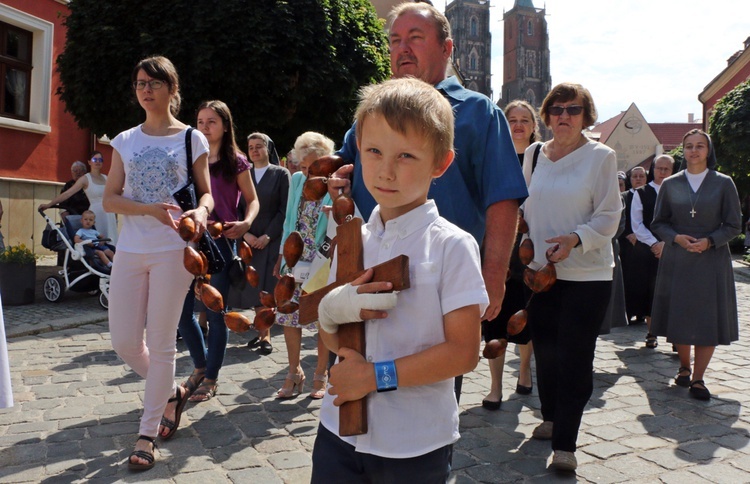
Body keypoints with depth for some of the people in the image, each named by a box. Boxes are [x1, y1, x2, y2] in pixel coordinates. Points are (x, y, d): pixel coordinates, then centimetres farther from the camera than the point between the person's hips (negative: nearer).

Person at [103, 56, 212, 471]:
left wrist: (201, 211, -20)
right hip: (131, 250, 4)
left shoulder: (191, 138, 3)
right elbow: (110, 199, 3)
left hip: (173, 251, -4)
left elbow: (205, 192, 5)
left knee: (161, 343, 0)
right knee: (124, 342, 4)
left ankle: (146, 435, 13)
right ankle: (171, 393, 32)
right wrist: (151, 209, -16)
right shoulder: (125, 141, 10)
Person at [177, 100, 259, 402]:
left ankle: (211, 378, 17)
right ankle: (200, 365, 27)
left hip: (221, 241, -4)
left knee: (216, 312, 2)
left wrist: (246, 223, -15)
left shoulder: (236, 162, 0)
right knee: (182, 310, 3)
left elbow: (252, 199, 4)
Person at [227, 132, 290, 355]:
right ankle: (263, 332, 14)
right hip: (248, 239, 3)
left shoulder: (281, 174, 2)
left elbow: (285, 209, -3)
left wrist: (268, 235, -11)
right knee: (252, 287, 3)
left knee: (266, 287, -5)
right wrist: (245, 233, -8)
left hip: (272, 239, -3)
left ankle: (265, 335, 4)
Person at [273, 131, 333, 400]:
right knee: (289, 317, 7)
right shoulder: (297, 179, 8)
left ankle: (321, 375, 21)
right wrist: (282, 256, 13)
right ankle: (294, 373, 23)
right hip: (294, 262, 5)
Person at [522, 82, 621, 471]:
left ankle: (564, 443, 6)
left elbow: (609, 216, -7)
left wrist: (576, 239, -23)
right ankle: (551, 419, 34)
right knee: (545, 350, 13)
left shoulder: (600, 157, -5)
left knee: (575, 357, -2)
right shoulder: (534, 154, 7)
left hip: (587, 274, -4)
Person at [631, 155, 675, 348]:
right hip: (649, 249, 0)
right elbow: (637, 224, 0)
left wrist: (666, 243, -9)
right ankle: (651, 331, 12)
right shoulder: (641, 193, 4)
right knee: (650, 288, 3)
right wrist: (654, 243, -8)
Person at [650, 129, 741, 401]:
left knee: (709, 321, 0)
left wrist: (709, 241, -15)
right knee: (678, 317, 6)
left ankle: (698, 378, 10)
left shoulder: (723, 183, 2)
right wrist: (676, 237, -12)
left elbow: (733, 226, 2)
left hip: (712, 261, -1)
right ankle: (684, 367, 27)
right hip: (677, 262, 1)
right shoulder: (670, 184, 5)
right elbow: (658, 223, 7)